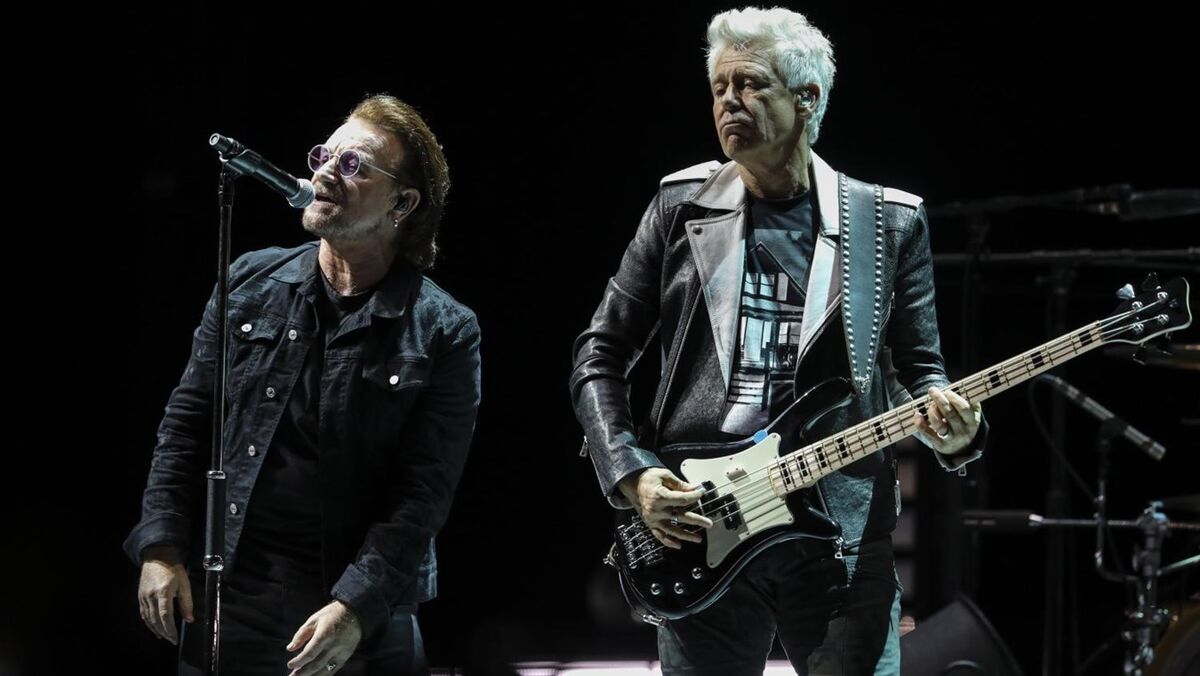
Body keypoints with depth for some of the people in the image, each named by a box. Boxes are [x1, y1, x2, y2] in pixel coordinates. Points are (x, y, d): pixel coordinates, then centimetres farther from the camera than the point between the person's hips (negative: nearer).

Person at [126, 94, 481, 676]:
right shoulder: (248, 284, 5)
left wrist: (356, 607, -18)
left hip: (362, 623, -3)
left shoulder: (442, 334, -5)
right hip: (227, 601, 3)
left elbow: (423, 492, -9)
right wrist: (161, 548, -1)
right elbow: (186, 425, 9)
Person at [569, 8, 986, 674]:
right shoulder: (681, 207, 7)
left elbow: (919, 367, 10)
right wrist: (632, 474, -5)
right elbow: (599, 356, 9)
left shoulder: (890, 223, 6)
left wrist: (950, 427, -13)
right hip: (694, 528, 1)